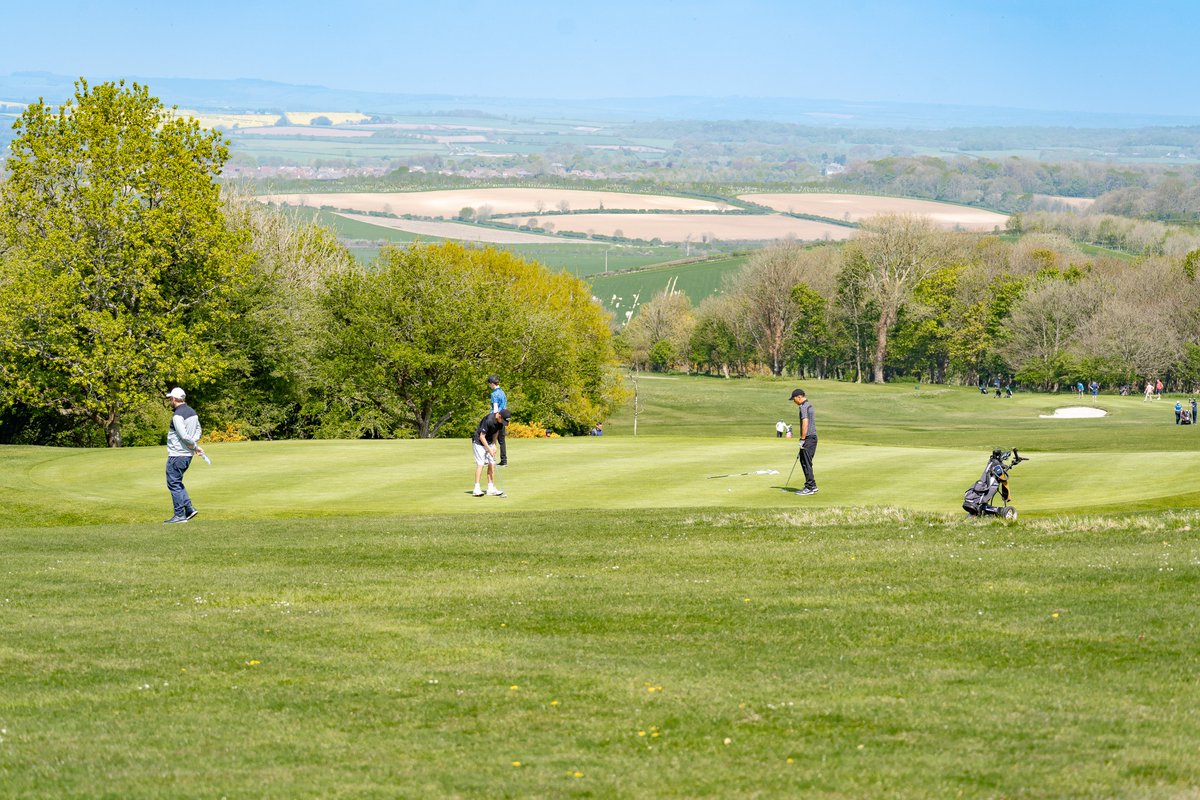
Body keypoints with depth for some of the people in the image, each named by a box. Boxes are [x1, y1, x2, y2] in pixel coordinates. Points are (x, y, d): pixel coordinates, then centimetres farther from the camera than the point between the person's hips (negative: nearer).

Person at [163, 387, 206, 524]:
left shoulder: (177, 415, -18)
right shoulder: (192, 412, 11)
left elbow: (184, 436, -23)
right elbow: (198, 429, 19)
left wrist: (195, 446, -8)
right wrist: (195, 443, 4)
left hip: (177, 455, -9)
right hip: (188, 455, 9)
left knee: (173, 484, -1)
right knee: (177, 483, 19)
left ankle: (179, 515, 0)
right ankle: (189, 508, 12)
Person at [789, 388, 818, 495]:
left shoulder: (803, 407, -14)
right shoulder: (809, 405, 17)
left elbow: (805, 423, -22)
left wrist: (802, 439, -19)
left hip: (808, 438, -10)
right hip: (813, 437, 10)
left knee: (806, 463, -6)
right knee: (803, 461, 14)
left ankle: (810, 487, -5)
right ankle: (811, 486, 15)